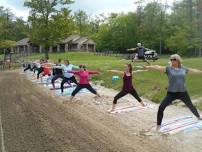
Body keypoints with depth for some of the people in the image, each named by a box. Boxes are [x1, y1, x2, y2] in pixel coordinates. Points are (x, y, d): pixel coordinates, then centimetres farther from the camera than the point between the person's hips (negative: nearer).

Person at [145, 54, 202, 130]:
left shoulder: (183, 69, 2)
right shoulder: (168, 69, -10)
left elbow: (193, 70, 19)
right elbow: (159, 67, -27)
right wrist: (149, 67, -44)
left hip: (183, 92, 3)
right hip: (171, 93, -3)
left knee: (190, 106, 25)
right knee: (161, 108, -15)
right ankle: (158, 125, 3)